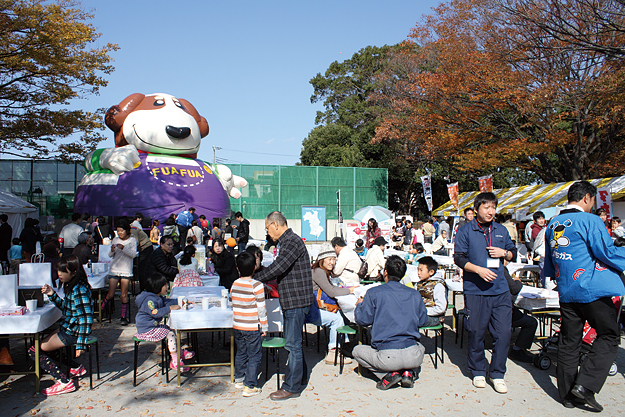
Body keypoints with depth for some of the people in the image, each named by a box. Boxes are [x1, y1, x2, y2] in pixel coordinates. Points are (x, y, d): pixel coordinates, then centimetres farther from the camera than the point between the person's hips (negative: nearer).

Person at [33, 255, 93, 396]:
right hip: (67, 328, 10)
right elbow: (65, 307, 20)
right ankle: (76, 368, 23)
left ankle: (65, 382, -4)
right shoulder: (71, 286, 6)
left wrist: (81, 344, -28)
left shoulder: (80, 290, -25)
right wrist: (52, 295, 6)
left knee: (33, 350, -3)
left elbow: (86, 319, -27)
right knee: (42, 344, 26)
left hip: (72, 333, -10)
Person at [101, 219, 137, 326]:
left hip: (126, 271, -2)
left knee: (124, 295, -3)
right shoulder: (115, 240, 9)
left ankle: (124, 317, 6)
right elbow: (110, 255, 9)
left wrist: (123, 248, -23)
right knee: (110, 294, 3)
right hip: (114, 269, 2)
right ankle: (100, 310, 24)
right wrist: (112, 250, -14)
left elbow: (133, 254, -10)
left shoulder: (132, 240, 1)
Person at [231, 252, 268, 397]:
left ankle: (239, 379, 33)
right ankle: (249, 386, 5)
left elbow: (234, 304, 12)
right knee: (254, 356, 4)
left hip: (237, 326, 6)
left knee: (241, 353, 20)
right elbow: (261, 308, -12)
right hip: (252, 328, -6)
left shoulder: (234, 284, 3)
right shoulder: (257, 285, -15)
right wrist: (264, 327, -3)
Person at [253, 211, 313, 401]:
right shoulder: (287, 241, 15)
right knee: (292, 341, 20)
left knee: (293, 343, -4)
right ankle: (299, 376, 34)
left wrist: (254, 279, -14)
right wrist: (262, 280, 11)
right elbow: (280, 269, 19)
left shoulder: (292, 242, -17)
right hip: (291, 300, 11)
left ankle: (292, 387, 4)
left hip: (296, 301, -11)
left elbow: (277, 268, -25)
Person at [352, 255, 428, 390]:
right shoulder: (414, 294, 8)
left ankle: (389, 374, 3)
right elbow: (423, 321, 15)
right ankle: (408, 372, 10)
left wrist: (359, 305, 22)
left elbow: (363, 320, 1)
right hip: (414, 357, 4)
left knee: (357, 351, 24)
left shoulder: (373, 293, -2)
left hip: (388, 358, -3)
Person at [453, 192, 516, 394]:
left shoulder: (501, 230, 13)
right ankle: (478, 371, 23)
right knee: (476, 333, 4)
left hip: (500, 290, 3)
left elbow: (513, 252, 22)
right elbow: (459, 258, -4)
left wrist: (504, 253, -1)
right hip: (475, 290, -3)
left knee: (503, 333, 0)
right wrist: (478, 269, -16)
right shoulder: (465, 231, 1)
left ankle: (497, 374, 17)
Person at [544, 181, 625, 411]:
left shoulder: (553, 224, 10)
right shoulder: (590, 221, -12)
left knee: (569, 341, 12)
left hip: (566, 292, 7)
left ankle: (568, 394, 18)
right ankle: (585, 385, -3)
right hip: (592, 290, -6)